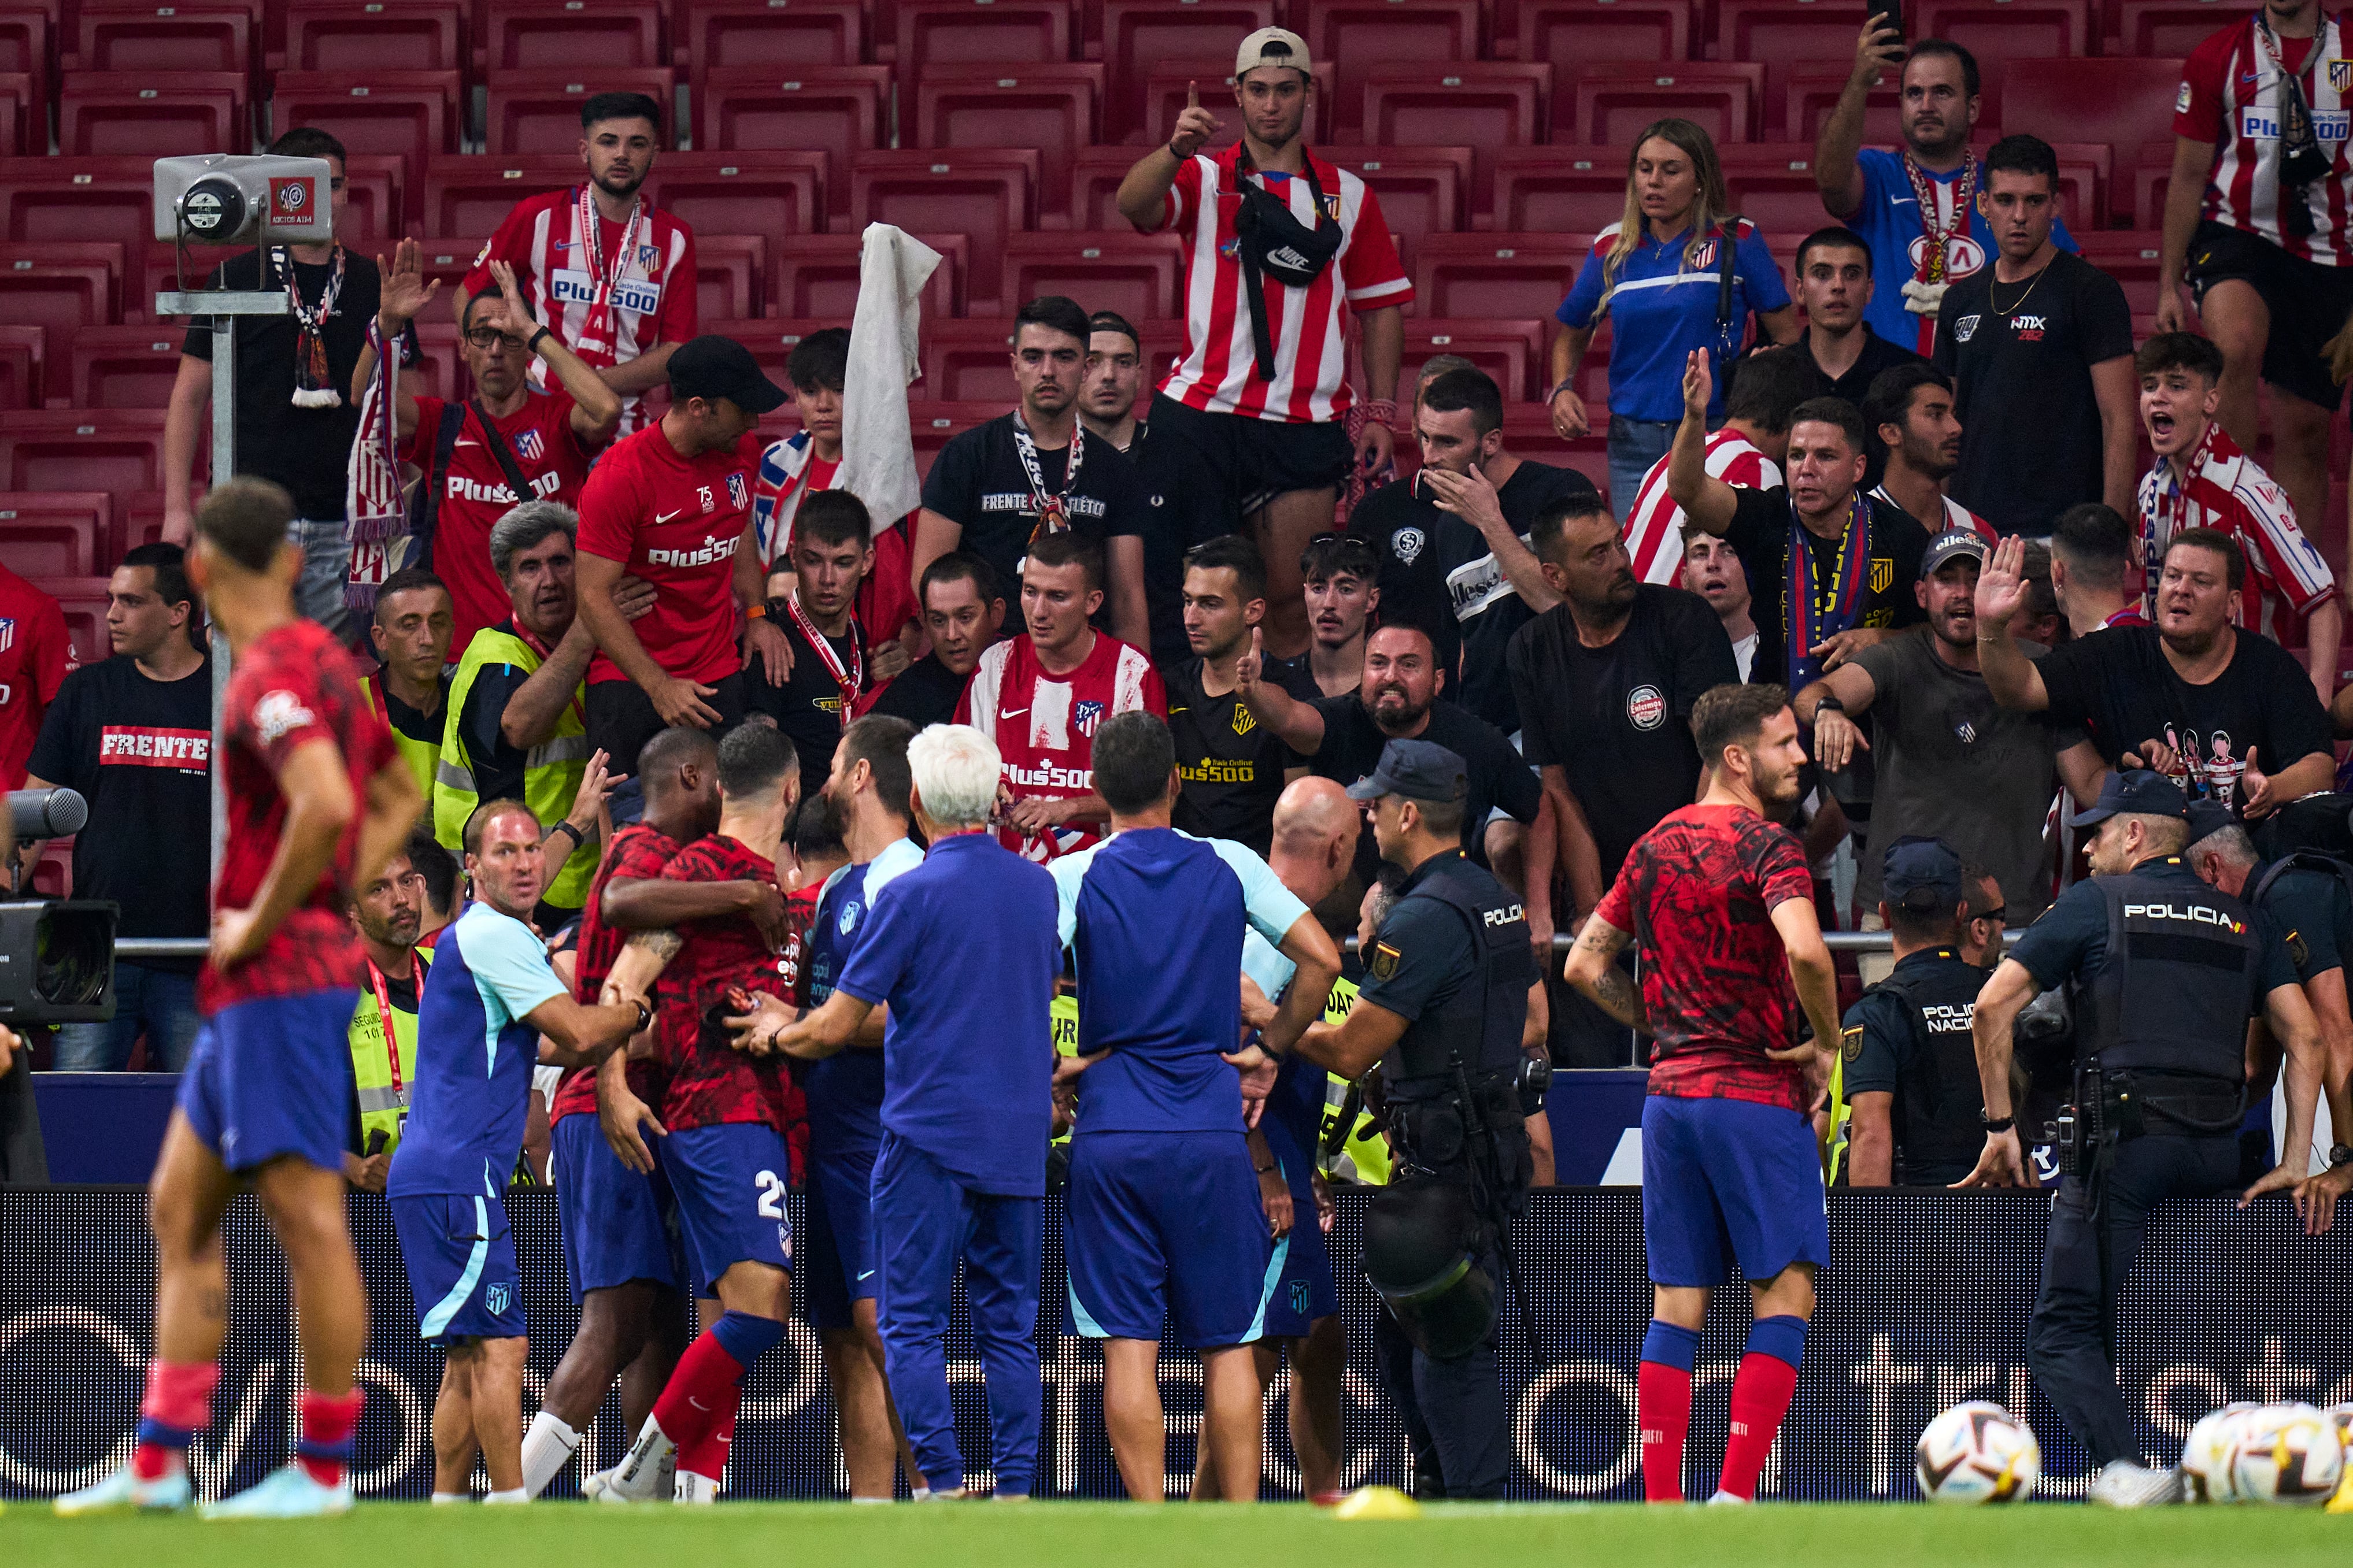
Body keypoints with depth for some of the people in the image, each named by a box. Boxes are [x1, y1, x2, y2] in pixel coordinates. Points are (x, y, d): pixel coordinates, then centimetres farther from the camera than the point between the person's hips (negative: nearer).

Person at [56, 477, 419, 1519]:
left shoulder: (273, 674, -14)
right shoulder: (322, 662, 16)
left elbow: (324, 804, -30)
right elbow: (397, 796, 29)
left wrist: (262, 923, -18)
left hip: (278, 972, -11)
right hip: (248, 995, 11)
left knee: (308, 1219, -7)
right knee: (180, 1209, 13)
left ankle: (323, 1471, -5)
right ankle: (159, 1462, 14)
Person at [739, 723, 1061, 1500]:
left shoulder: (912, 895, -11)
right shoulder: (1038, 887, 6)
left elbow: (834, 1029, -8)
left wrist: (779, 1033, 14)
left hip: (930, 1136, -5)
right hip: (1020, 1138, 5)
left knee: (912, 1324, 0)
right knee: (1010, 1325, 9)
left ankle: (943, 1485, -8)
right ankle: (1016, 1491, 5)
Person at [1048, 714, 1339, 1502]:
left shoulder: (1072, 877, -1)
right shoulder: (1230, 867, 4)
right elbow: (1321, 959, 0)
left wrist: (1051, 1063, -1)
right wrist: (1270, 1046, 10)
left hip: (1112, 1136, -1)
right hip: (1213, 1134, 1)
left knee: (1129, 1346, -1)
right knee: (1229, 1346, 6)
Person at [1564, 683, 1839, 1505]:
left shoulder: (1657, 844, 12)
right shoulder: (1766, 846, -11)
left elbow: (1585, 964, 17)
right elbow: (1805, 950, -28)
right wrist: (1826, 1040, -12)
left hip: (1669, 1091, 7)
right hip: (1756, 1096, -7)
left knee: (1675, 1308, 7)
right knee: (1784, 1298, -2)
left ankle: (1660, 1509, 3)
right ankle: (1735, 1499, -11)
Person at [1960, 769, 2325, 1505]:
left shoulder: (2094, 903, 9)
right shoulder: (2243, 920, 19)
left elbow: (1993, 1006, 3)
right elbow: (2305, 1036, 12)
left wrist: (2001, 1126, 8)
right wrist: (2296, 1163, 11)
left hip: (2125, 1138, -5)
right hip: (2221, 1153, 5)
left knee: (2063, 1331, -5)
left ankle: (2126, 1467, -27)